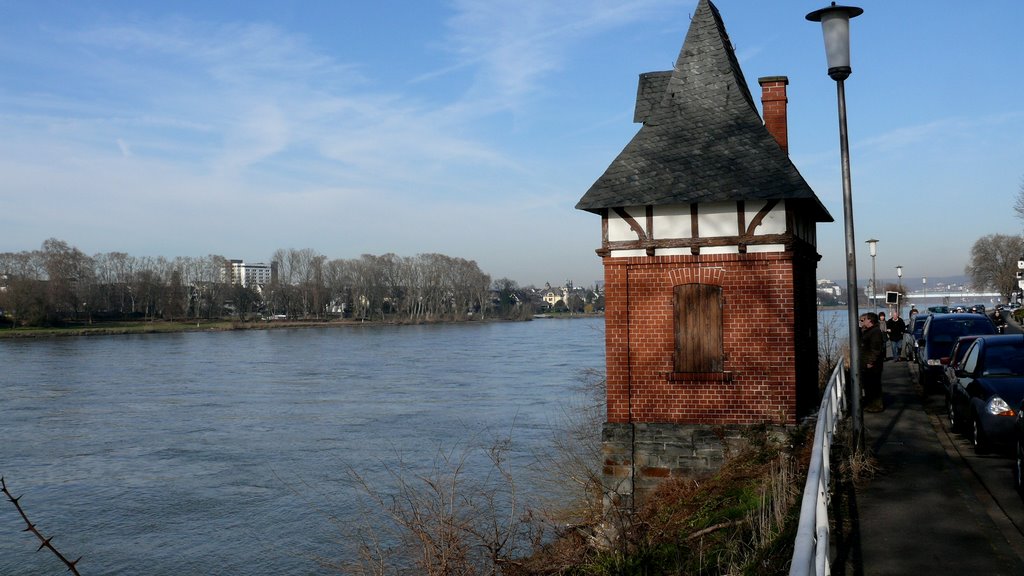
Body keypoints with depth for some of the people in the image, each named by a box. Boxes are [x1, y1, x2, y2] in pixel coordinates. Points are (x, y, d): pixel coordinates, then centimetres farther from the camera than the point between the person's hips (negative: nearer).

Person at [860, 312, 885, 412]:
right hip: (865, 365, 10)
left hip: (872, 366, -10)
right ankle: (869, 404, 27)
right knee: (867, 385, 17)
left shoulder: (875, 332, -17)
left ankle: (876, 406, 4)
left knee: (874, 386, -3)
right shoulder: (866, 331, 16)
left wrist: (871, 362, -24)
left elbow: (876, 349, -23)